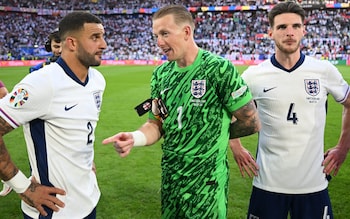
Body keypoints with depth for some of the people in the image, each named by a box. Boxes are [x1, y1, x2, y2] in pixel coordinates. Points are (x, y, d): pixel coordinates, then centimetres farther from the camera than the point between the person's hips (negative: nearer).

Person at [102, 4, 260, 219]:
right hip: (170, 177, 6)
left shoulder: (219, 68, -16)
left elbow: (251, 123, -10)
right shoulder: (161, 74, 3)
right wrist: (134, 138, -15)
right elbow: (157, 124, 5)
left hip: (206, 181, -6)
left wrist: (217, 134, 2)